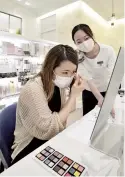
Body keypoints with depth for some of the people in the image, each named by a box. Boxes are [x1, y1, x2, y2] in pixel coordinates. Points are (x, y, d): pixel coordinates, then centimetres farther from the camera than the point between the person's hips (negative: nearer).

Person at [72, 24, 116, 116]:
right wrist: (100, 99, -42)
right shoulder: (78, 57, -20)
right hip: (89, 93, 0)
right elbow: (89, 80, -26)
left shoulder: (108, 50, -21)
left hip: (108, 91, 0)